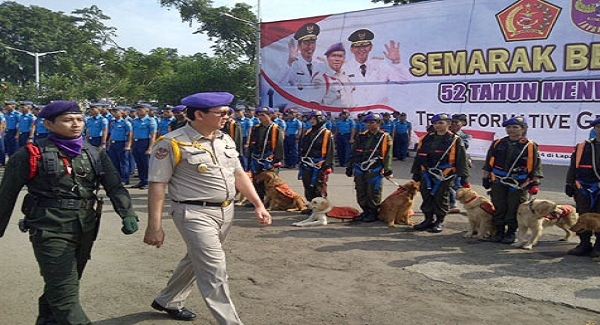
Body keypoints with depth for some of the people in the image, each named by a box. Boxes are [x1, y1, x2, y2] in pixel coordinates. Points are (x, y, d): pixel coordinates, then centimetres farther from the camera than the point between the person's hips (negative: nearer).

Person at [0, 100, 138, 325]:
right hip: (50, 232, -5)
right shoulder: (32, 155, -6)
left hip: (85, 232, 6)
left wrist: (128, 214, -18)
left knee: (60, 287, 21)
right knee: (65, 292, -8)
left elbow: (115, 187, -1)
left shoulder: (95, 155, 7)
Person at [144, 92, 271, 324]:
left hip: (226, 212, 8)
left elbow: (239, 174, 15)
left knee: (197, 260, 22)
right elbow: (157, 185, -13)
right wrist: (154, 227, -15)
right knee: (215, 272, -6)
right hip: (195, 214, -8)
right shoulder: (172, 144, -14)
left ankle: (168, 302, 43)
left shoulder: (225, 140, 7)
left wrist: (258, 205, 10)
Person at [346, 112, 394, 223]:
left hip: (374, 171, -5)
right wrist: (349, 167, 15)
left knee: (373, 193, 0)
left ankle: (374, 214, 14)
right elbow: (353, 153, 17)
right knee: (361, 193, 11)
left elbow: (388, 156, -6)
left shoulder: (385, 137, -2)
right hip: (359, 169, 6)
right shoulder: (361, 136, 13)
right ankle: (365, 212, 25)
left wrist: (387, 170, -13)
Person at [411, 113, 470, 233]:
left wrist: (463, 177, -8)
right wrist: (416, 172, 14)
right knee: (426, 197, 9)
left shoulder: (455, 140, -3)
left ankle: (439, 222, 16)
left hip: (444, 176, -4)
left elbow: (461, 159, -4)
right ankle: (428, 220, 23)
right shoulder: (427, 139, 10)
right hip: (427, 174, 5)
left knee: (440, 199, 3)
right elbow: (419, 156, 15)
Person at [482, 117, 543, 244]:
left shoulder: (530, 146, -1)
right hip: (498, 182, 3)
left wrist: (535, 182, -5)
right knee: (498, 208, 7)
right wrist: (486, 178, 9)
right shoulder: (498, 144, 6)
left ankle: (511, 233, 17)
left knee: (514, 209, 3)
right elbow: (488, 163, 12)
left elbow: (536, 166, 0)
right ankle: (499, 231, 20)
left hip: (518, 185, -3)